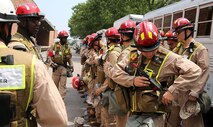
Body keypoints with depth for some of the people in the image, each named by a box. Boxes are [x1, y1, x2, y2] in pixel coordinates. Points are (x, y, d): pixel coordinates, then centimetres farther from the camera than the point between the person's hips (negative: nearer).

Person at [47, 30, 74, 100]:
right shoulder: (54, 46, 0)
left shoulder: (68, 47, 9)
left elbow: (70, 57, 12)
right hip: (56, 67, -2)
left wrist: (71, 65, 0)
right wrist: (51, 62, -16)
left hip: (64, 67, 2)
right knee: (55, 83, 8)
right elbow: (49, 55, -1)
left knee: (63, 84, 0)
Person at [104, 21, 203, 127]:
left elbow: (194, 71, -15)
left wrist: (172, 91, -19)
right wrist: (132, 80, -13)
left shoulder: (167, 57, -10)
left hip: (153, 115, -5)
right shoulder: (133, 56, 4)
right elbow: (115, 71, 4)